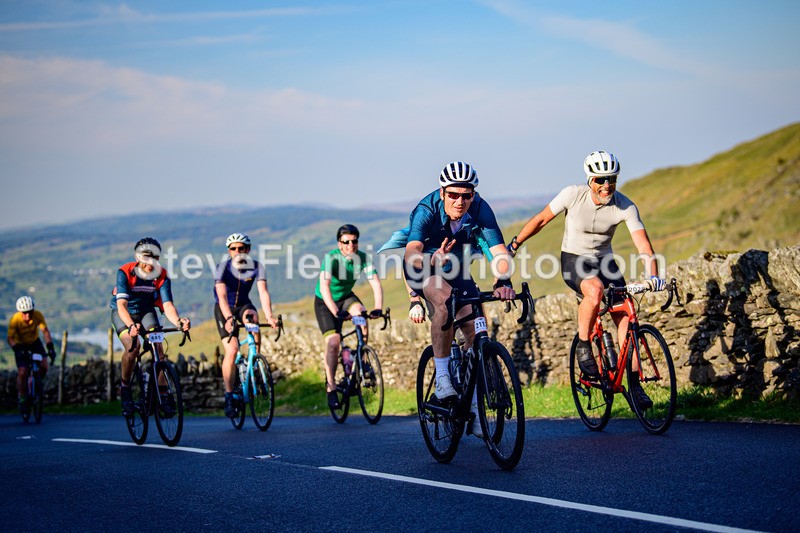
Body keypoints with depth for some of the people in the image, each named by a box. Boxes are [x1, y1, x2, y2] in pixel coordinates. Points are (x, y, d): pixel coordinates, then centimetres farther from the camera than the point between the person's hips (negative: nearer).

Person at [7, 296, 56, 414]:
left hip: (34, 342, 2)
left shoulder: (38, 316, -26)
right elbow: (10, 338, -28)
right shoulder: (15, 319, -30)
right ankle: (22, 399, 2)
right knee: (22, 372, -16)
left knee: (43, 366, -18)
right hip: (20, 344, -2)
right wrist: (18, 350, -44)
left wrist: (51, 348, -31)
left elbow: (45, 332, -21)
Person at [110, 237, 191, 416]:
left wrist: (178, 321, -52)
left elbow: (168, 305, -30)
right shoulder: (125, 273, -29)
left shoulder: (162, 276, -21)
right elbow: (121, 305, -38)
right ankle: (125, 386, -5)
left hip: (146, 311, 2)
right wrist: (131, 325, -58)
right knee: (132, 346, -27)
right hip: (123, 313, -2)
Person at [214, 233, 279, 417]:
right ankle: (229, 396, -6)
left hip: (243, 305, 2)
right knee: (232, 350, -18)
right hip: (224, 309, -2)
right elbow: (222, 296, -34)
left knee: (251, 316, -35)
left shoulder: (256, 267, -16)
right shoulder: (223, 267, -22)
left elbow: (263, 292, -28)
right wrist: (228, 318, -51)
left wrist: (269, 316, -44)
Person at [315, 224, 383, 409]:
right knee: (333, 342, -18)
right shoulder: (331, 257, -28)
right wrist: (336, 312, -52)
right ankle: (330, 387, -6)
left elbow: (376, 283, -24)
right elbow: (324, 286, -40)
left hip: (346, 297, 3)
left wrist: (378, 308, -41)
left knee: (362, 314, -29)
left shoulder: (363, 258, -18)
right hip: (325, 302, -3)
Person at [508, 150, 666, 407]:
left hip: (604, 260, 3)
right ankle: (583, 346, -12)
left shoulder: (625, 207, -17)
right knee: (595, 290, -35)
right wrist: (513, 246, 1)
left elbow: (643, 244, -24)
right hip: (573, 260, -3)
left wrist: (653, 275, -40)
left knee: (625, 315, -11)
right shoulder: (573, 195, -20)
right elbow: (540, 220, -7)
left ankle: (634, 383, -2)